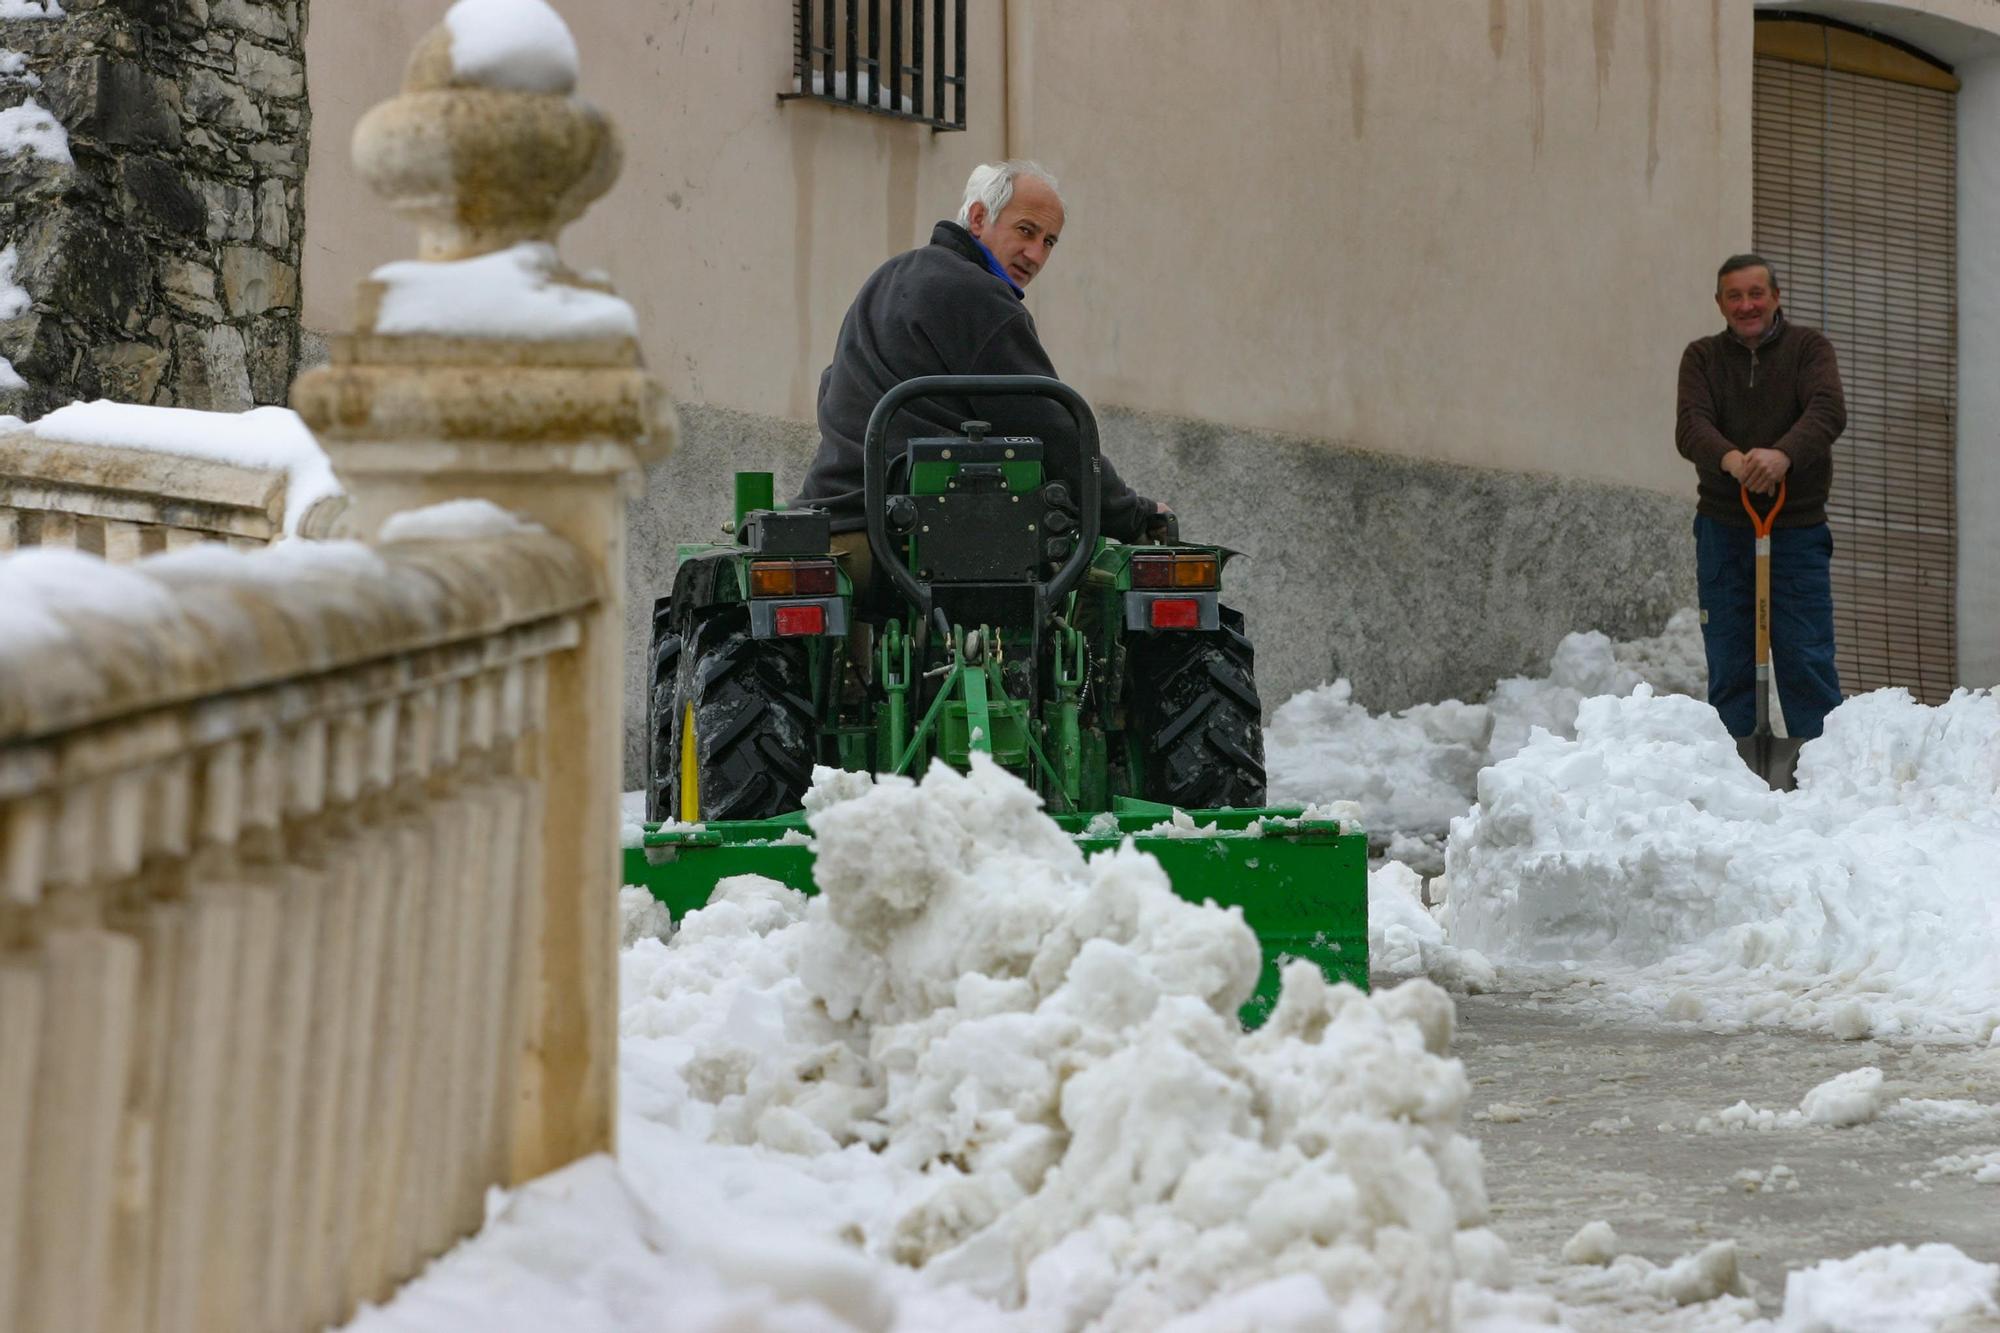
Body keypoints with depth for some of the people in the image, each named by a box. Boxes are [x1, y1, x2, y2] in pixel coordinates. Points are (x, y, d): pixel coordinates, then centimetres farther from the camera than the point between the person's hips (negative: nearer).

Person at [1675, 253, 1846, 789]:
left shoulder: (1809, 348, 3)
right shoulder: (1702, 357, 8)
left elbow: (1828, 411, -14)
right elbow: (1690, 424, -9)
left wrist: (1783, 453, -35)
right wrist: (1729, 457, -32)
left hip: (1798, 528, -2)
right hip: (1723, 528, 2)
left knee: (1806, 657, -5)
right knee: (1729, 662, 1)